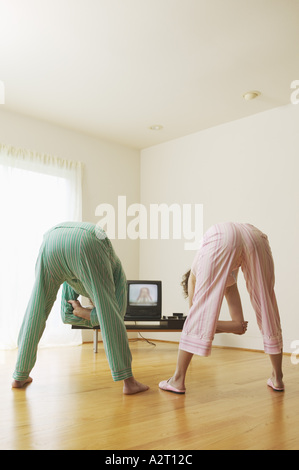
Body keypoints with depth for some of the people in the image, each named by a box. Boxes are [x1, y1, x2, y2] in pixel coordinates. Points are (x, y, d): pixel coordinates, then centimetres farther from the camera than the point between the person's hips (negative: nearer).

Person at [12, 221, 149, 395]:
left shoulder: (75, 279, 48)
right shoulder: (117, 272, 36)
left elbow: (67, 315, 43)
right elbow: (117, 314, 22)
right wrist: (82, 311, 28)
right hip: (86, 243, -4)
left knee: (36, 311, 20)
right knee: (111, 313, 6)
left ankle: (20, 376, 31)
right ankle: (129, 381, 6)